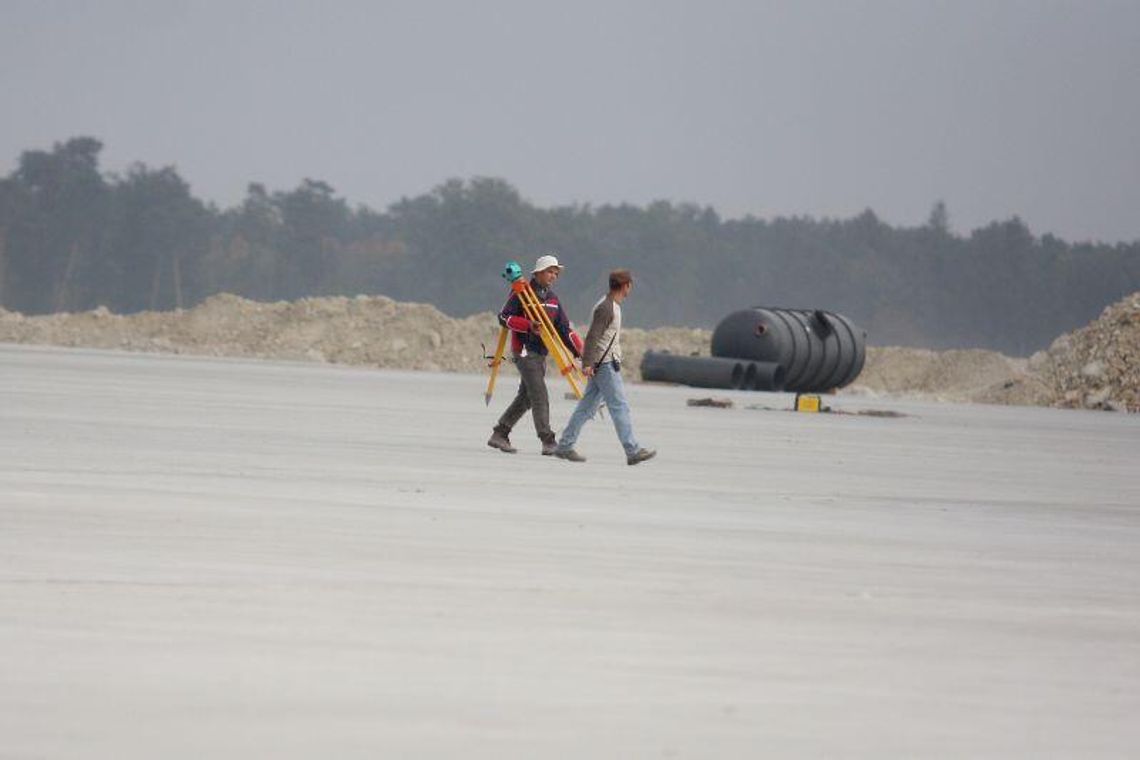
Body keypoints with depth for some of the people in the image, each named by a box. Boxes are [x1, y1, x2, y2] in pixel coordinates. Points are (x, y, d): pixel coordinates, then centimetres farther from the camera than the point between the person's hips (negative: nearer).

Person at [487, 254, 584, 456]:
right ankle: (548, 442, -17)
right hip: (525, 350, -8)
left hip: (541, 353, 8)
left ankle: (499, 434, 18)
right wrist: (529, 326, -23)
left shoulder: (552, 298, 14)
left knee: (526, 397, 9)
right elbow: (504, 317, -10)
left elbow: (564, 328, 12)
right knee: (539, 395, -14)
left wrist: (580, 352, 1)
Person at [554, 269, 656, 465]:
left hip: (607, 363, 10)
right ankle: (633, 451, -9)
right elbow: (592, 337, -20)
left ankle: (565, 446, 11)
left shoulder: (612, 306, 16)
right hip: (605, 365, -10)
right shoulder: (605, 308, -15)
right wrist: (587, 364, -24)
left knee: (587, 407, 9)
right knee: (620, 407, -9)